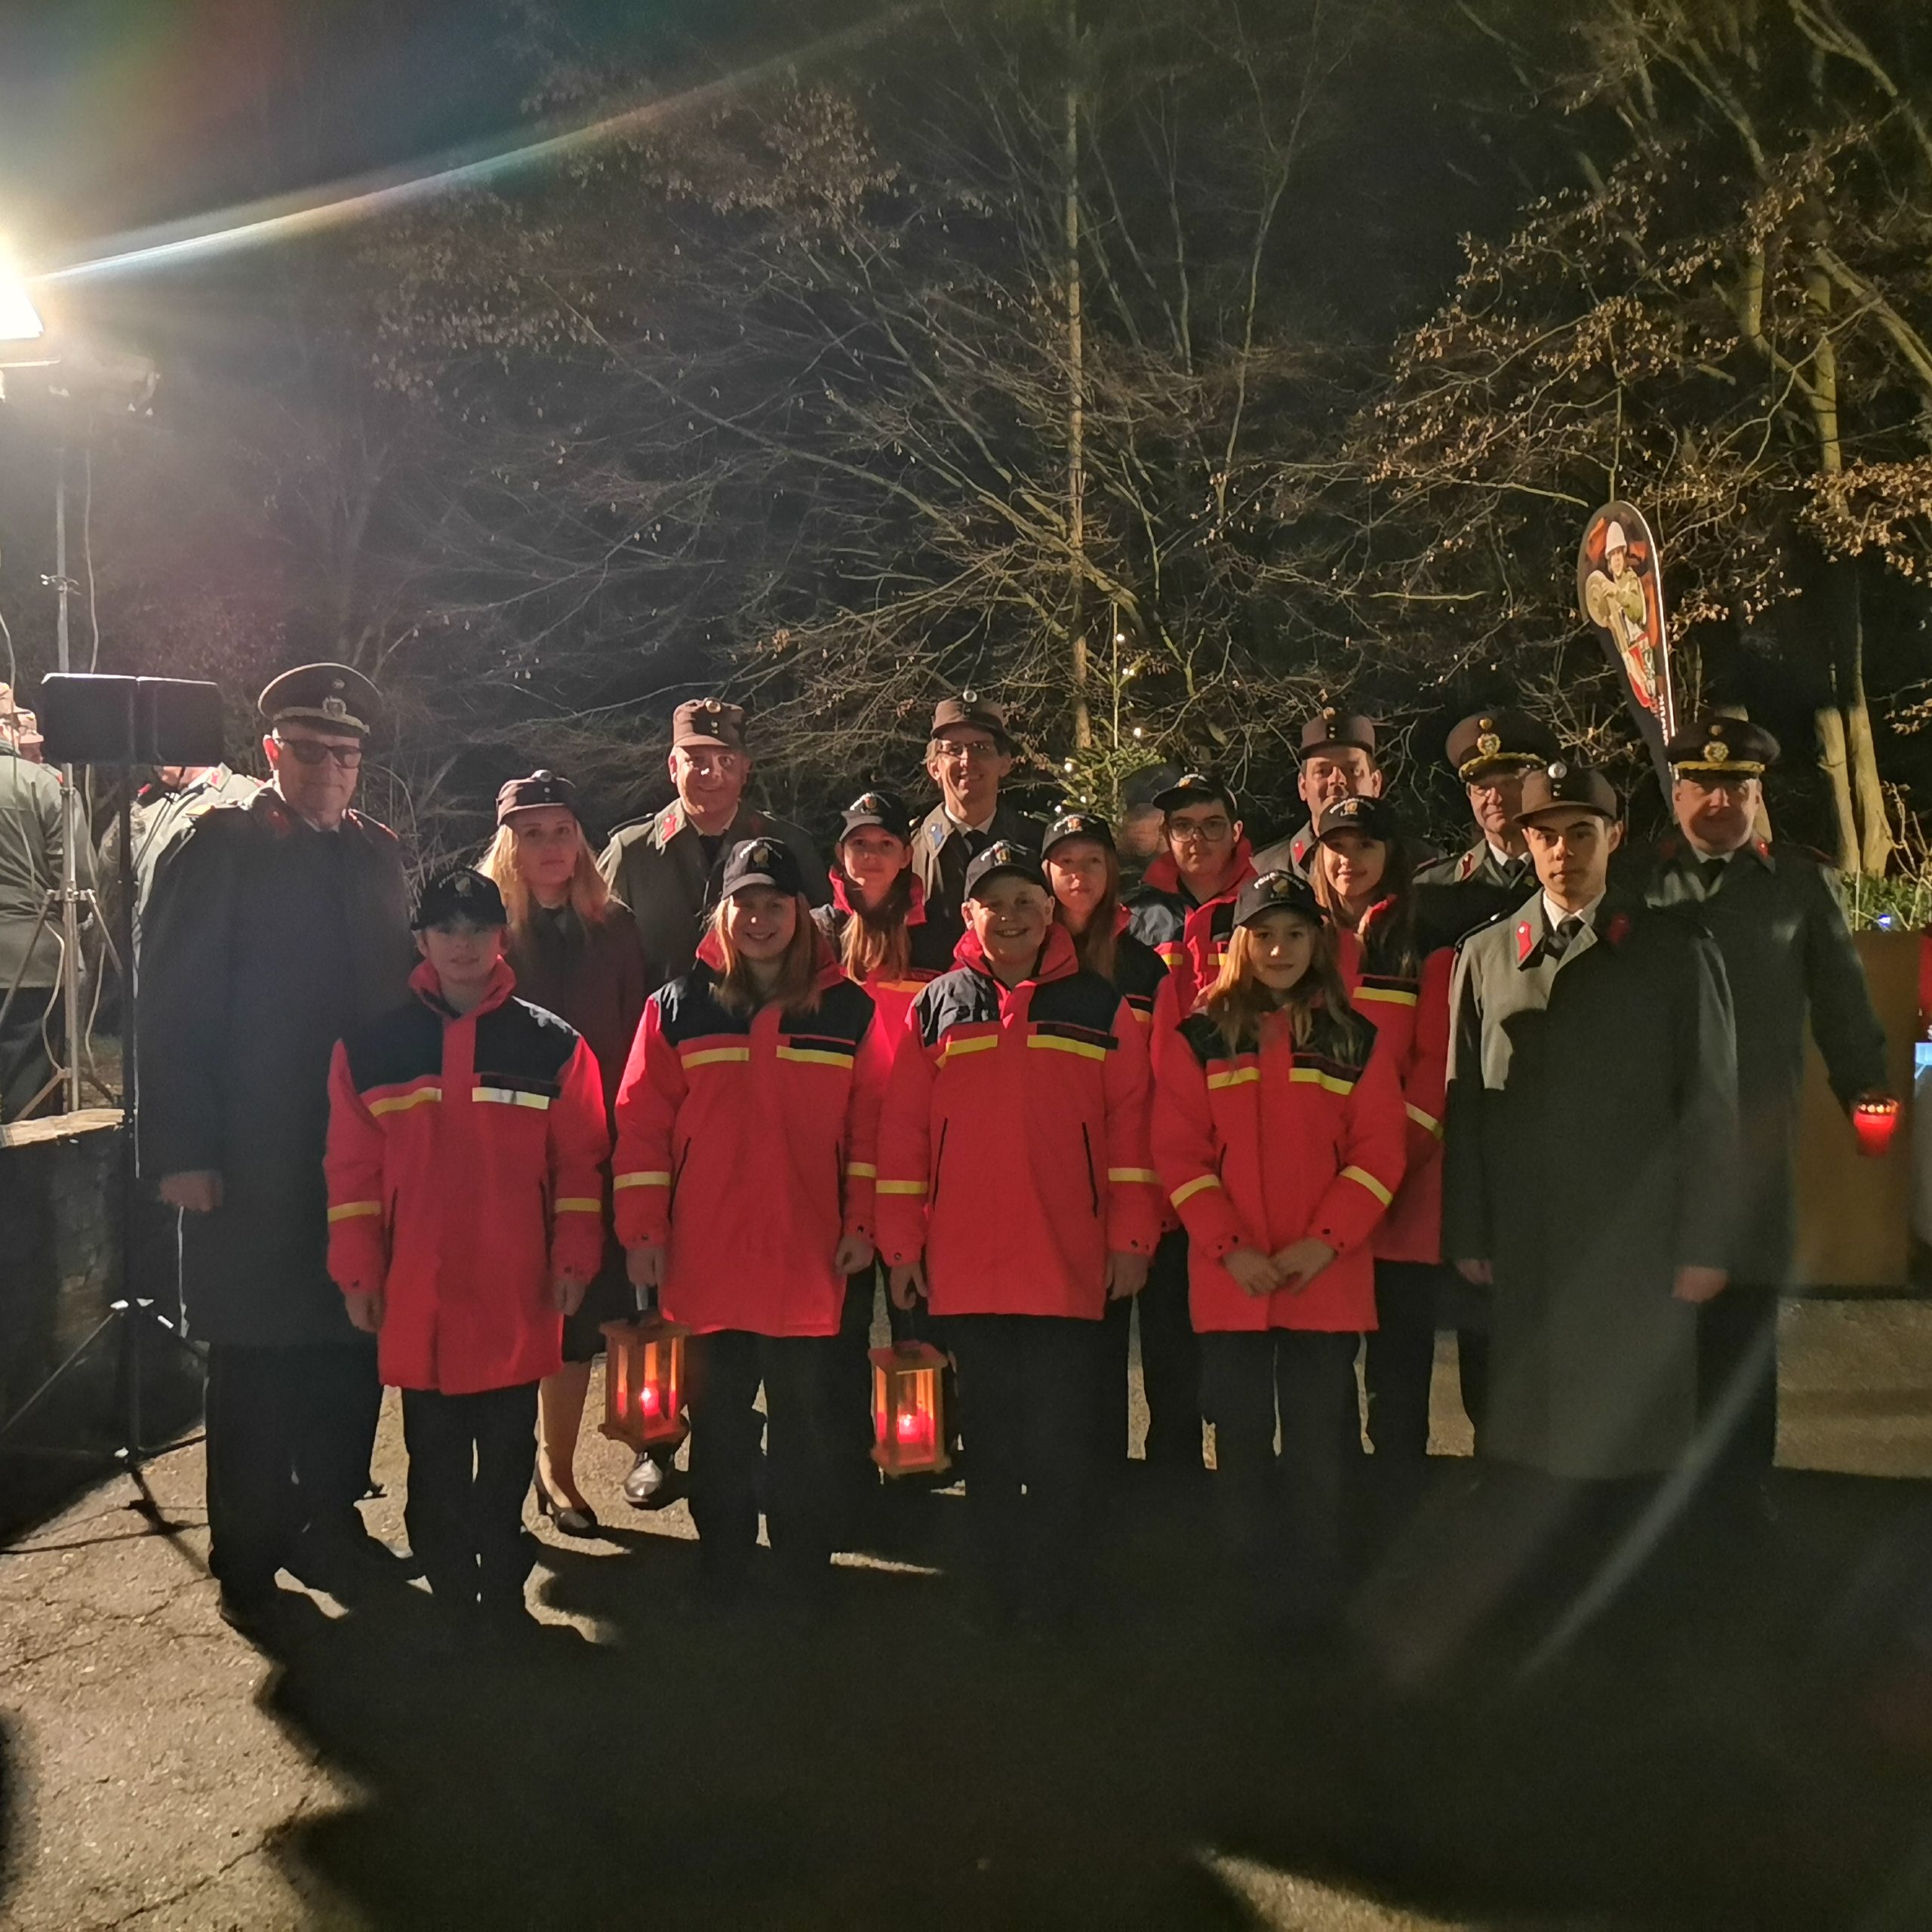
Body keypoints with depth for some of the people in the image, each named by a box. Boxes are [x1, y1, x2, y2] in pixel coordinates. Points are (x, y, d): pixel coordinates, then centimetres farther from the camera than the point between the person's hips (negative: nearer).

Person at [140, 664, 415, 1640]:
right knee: (252, 1362, 4)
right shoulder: (216, 849, -5)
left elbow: (396, 988, 10)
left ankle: (329, 1523, 28)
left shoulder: (379, 855, 10)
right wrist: (181, 1151, -13)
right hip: (251, 1161, -4)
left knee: (352, 1348, 10)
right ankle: (248, 1553, 19)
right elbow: (173, 1006, -9)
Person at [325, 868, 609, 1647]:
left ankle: (503, 1593, 23)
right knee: (436, 1459, 9)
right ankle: (452, 1600, 21)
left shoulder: (553, 1046, 1)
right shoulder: (371, 1047, 3)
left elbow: (580, 1163, 2)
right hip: (414, 1298, 1)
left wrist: (573, 1260, -3)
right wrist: (357, 1276, 1)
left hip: (516, 1295, 0)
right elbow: (353, 1170, 4)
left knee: (509, 1453, 10)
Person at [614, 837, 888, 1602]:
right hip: (708, 1264, 0)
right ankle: (720, 1580, 24)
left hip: (810, 1265, 0)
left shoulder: (849, 1011, 4)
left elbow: (871, 1122, 4)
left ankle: (805, 1581, 22)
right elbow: (643, 1123, 0)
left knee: (806, 1426, 9)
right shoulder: (679, 1006, 3)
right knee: (719, 1430, 10)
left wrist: (862, 1223, -2)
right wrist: (642, 1232, -4)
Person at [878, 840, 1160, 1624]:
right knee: (989, 1439, 10)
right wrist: (901, 1244, 0)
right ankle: (999, 1596, 22)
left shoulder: (1099, 1007, 6)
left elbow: (1130, 1124, 3)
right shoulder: (937, 1007, 8)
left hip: (1067, 1263, -1)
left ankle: (1055, 1598, 14)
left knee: (1059, 1439, 2)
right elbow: (902, 1130, 5)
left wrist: (1130, 1239, -3)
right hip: (966, 1264, 1)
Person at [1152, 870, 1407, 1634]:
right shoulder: (1200, 1038, 3)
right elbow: (1178, 1151, -2)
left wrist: (1325, 1241, -12)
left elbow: (1379, 1151, 0)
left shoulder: (1356, 1040, 5)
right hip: (1226, 1278, 0)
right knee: (1241, 1442, 8)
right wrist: (1228, 1247, -12)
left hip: (1327, 1279, 0)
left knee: (1318, 1447, 5)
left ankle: (1314, 1603, 17)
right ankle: (1250, 1601, 20)